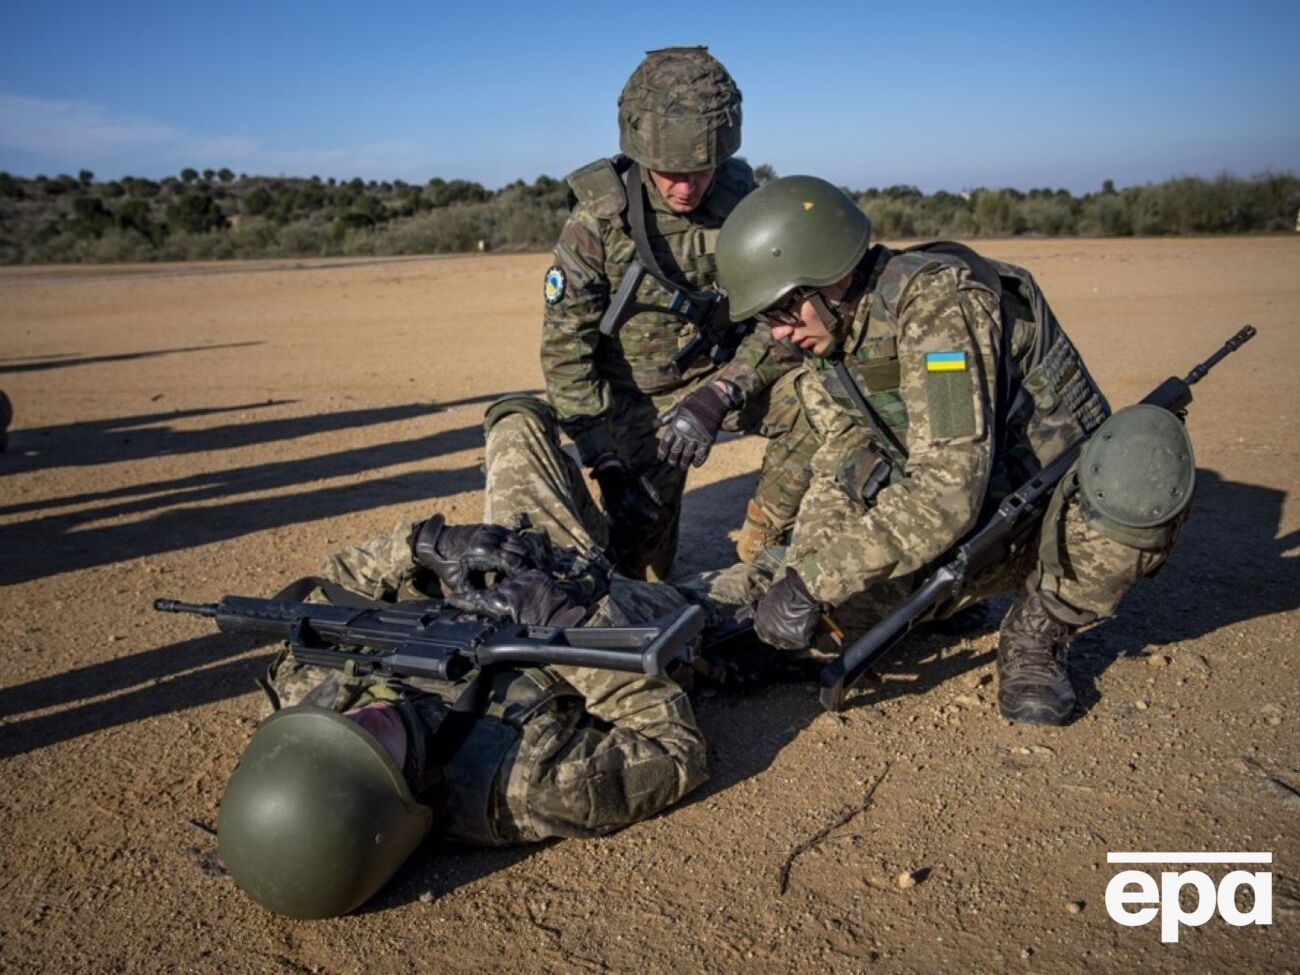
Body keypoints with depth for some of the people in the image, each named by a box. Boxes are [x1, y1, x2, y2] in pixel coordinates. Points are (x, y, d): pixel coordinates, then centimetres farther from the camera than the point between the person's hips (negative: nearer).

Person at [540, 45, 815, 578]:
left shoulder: (742, 201, -12)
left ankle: (762, 544, -6)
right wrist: (607, 460, -24)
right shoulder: (598, 219, -18)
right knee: (637, 563, -8)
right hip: (637, 396, -2)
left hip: (720, 378, 2)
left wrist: (719, 394, -31)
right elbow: (565, 350, -17)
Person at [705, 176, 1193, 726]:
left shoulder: (934, 297, -26)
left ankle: (1038, 632, -12)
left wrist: (813, 582, -36)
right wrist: (793, 574, -24)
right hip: (973, 531, 6)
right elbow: (837, 480, -6)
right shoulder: (825, 356, -1)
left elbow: (949, 489, -34)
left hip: (1067, 513, -5)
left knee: (1143, 452, -39)